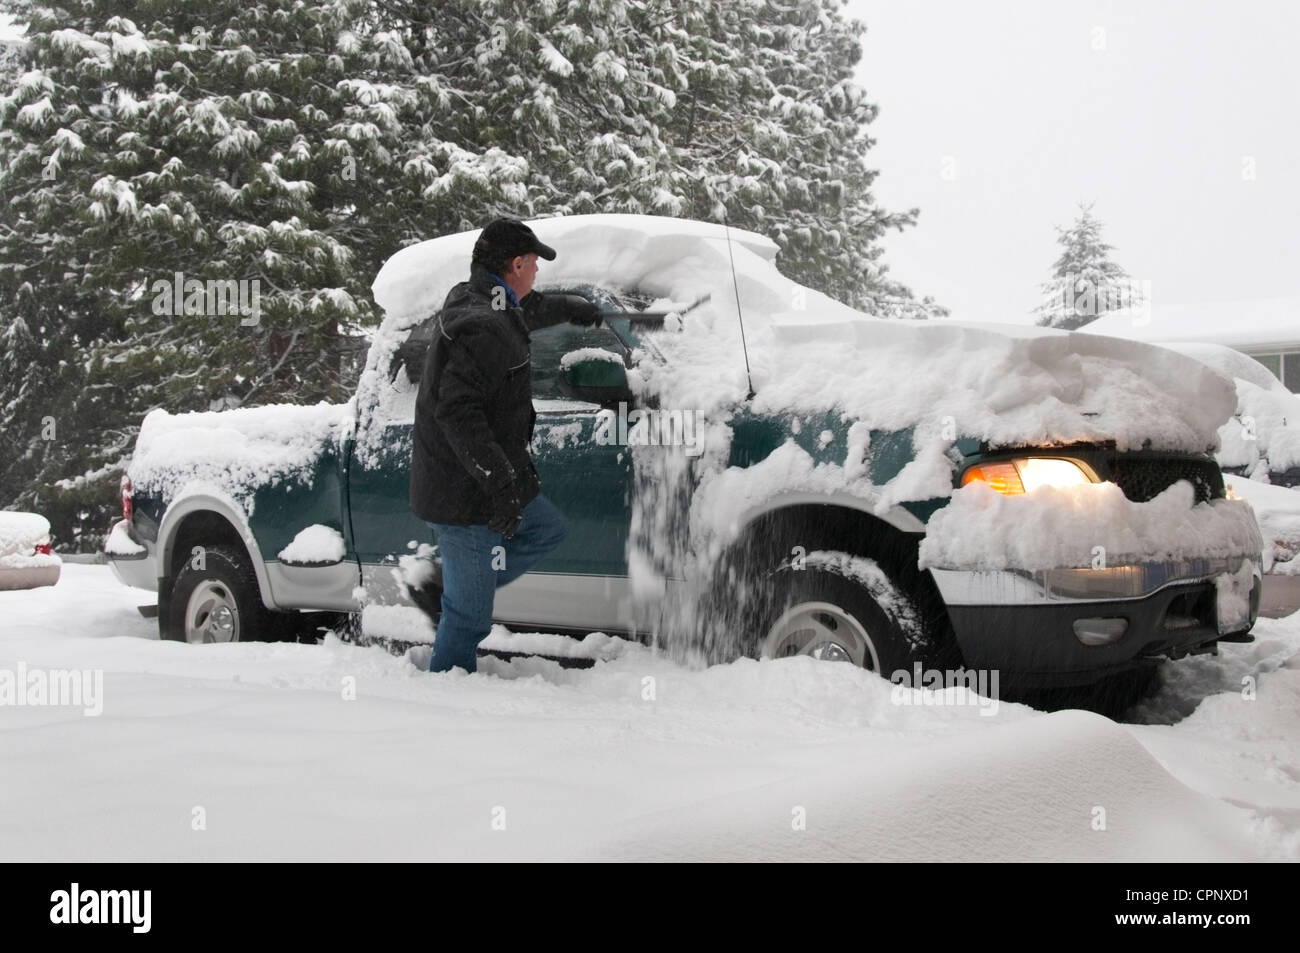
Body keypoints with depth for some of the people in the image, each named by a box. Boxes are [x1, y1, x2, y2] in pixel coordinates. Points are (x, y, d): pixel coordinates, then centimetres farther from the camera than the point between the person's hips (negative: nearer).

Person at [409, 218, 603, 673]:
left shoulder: (471, 302, 10)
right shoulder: (483, 328, -23)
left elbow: (531, 308, 33)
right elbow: (457, 411, -32)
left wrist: (575, 307, 50)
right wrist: (500, 485, -33)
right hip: (466, 498, -10)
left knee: (548, 528, 26)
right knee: (469, 618, -2)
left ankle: (440, 591, 22)